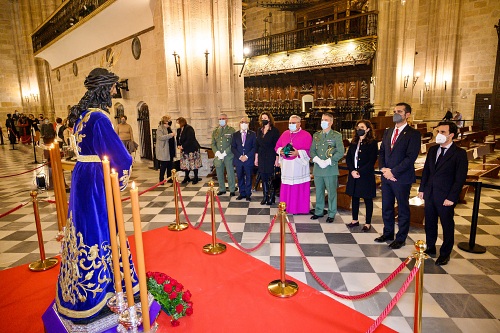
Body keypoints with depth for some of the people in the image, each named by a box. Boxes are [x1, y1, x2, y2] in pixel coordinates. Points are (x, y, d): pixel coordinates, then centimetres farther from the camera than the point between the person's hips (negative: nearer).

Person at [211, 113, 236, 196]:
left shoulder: (231, 130, 0)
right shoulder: (215, 131, 13)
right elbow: (213, 144, 9)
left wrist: (224, 153, -13)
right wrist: (217, 153, -8)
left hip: (228, 156, -4)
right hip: (218, 156, 4)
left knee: (230, 174, -1)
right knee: (219, 174, 10)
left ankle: (232, 190, 12)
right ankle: (222, 189, 24)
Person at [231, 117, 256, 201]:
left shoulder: (252, 134, 3)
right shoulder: (235, 134, 10)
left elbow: (254, 147, -2)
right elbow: (233, 147, 6)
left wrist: (247, 156, -11)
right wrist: (239, 156, -8)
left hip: (249, 160, -2)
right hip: (238, 160, 2)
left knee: (248, 177, 4)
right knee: (240, 177, 8)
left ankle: (248, 194, 14)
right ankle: (242, 193, 19)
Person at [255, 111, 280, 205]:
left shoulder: (274, 130, -5)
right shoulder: (259, 130, 10)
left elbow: (277, 145, -8)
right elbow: (257, 144, 12)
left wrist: (277, 159, -11)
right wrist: (256, 158, 9)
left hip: (271, 157, -5)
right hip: (261, 157, 5)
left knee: (270, 178, -3)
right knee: (263, 178, 7)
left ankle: (271, 197, 11)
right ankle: (265, 197, 17)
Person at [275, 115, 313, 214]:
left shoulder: (306, 135, -4)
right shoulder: (285, 134, 12)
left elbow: (309, 151, -9)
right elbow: (277, 146, 15)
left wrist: (298, 153, -22)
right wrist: (280, 151, -6)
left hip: (299, 165, -4)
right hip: (286, 165, 5)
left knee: (299, 188, 0)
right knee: (286, 187, 9)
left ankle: (300, 208, 11)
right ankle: (286, 207, 20)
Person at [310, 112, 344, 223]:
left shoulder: (337, 135, -1)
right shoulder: (316, 135, 11)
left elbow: (341, 152, -7)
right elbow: (312, 151, 9)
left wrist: (328, 162, -15)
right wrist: (318, 160, -10)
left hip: (331, 169, -4)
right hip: (317, 169, 4)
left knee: (331, 192, 3)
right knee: (319, 192, 13)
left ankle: (331, 214, 16)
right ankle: (319, 212, 26)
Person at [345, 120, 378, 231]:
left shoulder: (372, 143, -6)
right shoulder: (353, 142, 10)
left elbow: (372, 161, -12)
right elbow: (348, 157, 5)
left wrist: (360, 172, -17)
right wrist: (352, 170, -10)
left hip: (366, 176, -5)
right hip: (353, 175, 5)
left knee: (368, 199, 5)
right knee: (354, 197, 13)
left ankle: (368, 223, 15)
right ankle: (355, 220, 26)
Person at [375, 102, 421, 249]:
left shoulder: (413, 134, -9)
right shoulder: (388, 132, 11)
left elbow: (410, 157, -16)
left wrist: (393, 172, -18)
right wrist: (383, 168, -5)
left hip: (402, 178, -6)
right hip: (386, 176, 6)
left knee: (403, 209, 8)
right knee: (386, 207, 15)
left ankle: (401, 238, 22)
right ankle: (388, 233, 31)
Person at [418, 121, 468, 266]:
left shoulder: (459, 153, -10)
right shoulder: (432, 150, 6)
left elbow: (460, 178, -12)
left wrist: (451, 198, -15)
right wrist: (422, 189, 6)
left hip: (446, 197, -5)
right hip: (429, 194, 5)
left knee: (447, 226, 10)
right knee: (429, 223, 16)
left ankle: (445, 254, 25)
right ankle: (430, 248, 33)